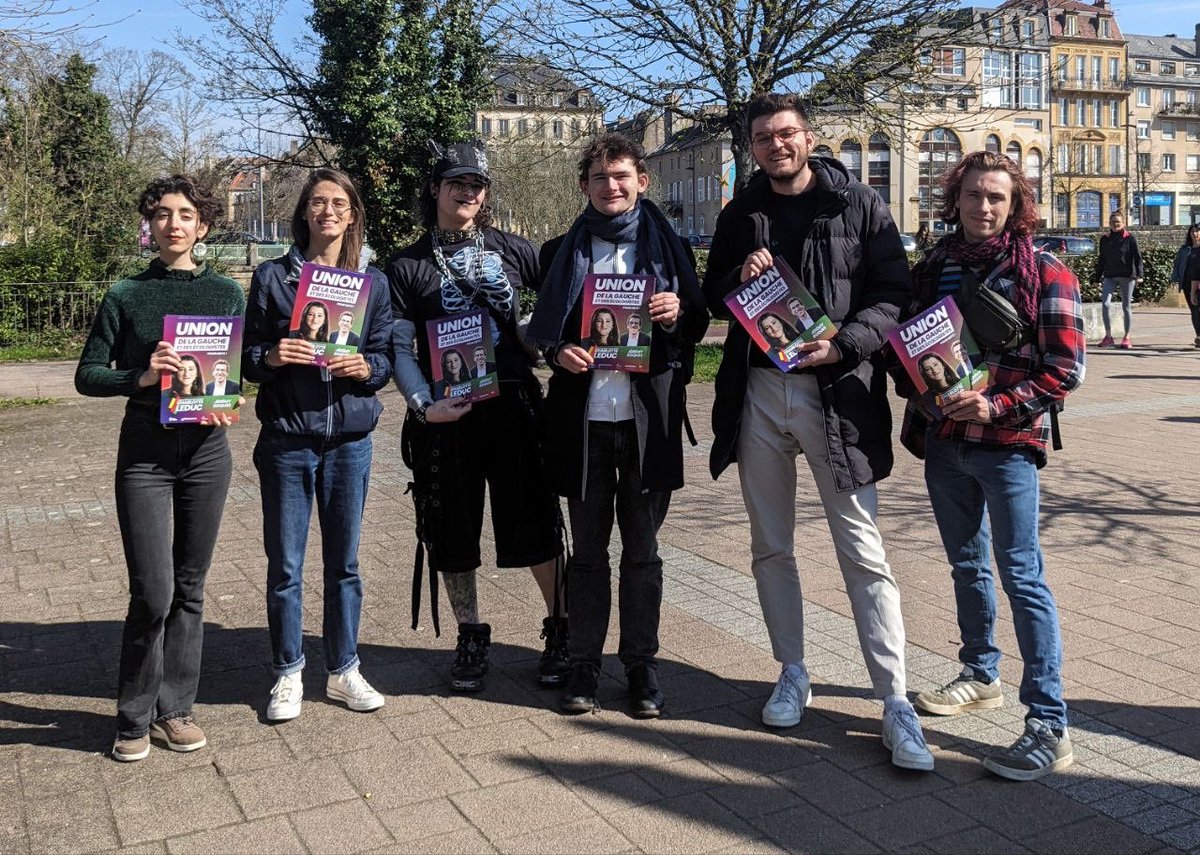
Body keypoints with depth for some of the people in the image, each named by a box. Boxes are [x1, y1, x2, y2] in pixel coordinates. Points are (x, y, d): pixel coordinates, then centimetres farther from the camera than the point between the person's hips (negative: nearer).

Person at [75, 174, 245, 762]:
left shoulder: (228, 293, 6)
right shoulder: (126, 295, 1)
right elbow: (87, 375, 0)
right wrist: (141, 377, -18)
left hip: (206, 449, 2)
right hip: (144, 452, -2)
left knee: (189, 587, 9)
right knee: (153, 591, -6)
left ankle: (174, 707, 22)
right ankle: (134, 716, 14)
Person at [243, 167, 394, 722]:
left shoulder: (373, 282, 7)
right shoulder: (272, 276, 3)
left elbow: (386, 357, 5)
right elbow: (248, 356, 3)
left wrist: (366, 366, -15)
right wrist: (271, 357, -18)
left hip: (349, 436, 1)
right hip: (286, 436, -1)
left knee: (344, 561, 9)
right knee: (285, 565, 4)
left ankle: (343, 670, 23)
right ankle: (288, 675, 20)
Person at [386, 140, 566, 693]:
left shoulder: (512, 251, 9)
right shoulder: (407, 267, 6)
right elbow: (400, 348, 1)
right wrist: (424, 405, -13)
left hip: (515, 406, 0)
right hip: (447, 417, 0)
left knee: (535, 523, 2)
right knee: (453, 531, 7)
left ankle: (560, 630, 19)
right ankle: (470, 638, 24)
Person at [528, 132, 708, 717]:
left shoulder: (669, 247, 7)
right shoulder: (561, 252, 9)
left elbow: (698, 326, 9)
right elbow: (541, 328, 11)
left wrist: (677, 314, -12)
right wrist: (558, 351, -10)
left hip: (648, 417, 0)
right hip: (583, 415, 1)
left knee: (642, 547, 7)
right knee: (588, 547, 8)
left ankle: (641, 664, 19)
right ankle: (583, 664, 18)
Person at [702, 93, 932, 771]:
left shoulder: (859, 205, 0)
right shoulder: (740, 216, 12)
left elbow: (894, 294, -4)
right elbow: (713, 300, 16)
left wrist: (842, 346, -20)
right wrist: (740, 279, -6)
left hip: (836, 393, -4)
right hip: (758, 392, 4)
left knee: (864, 552, -4)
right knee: (771, 547, 12)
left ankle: (896, 703, 3)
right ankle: (793, 675, 28)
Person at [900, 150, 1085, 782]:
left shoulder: (1044, 274, -5)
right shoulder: (932, 268, 8)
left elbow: (1066, 368, -8)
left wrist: (998, 405, -20)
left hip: (1007, 444, -5)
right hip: (943, 441, 5)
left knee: (1021, 576, -6)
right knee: (967, 566, 17)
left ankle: (1049, 726, 0)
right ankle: (981, 677, 36)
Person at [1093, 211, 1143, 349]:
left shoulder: (1130, 238, -1)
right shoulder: (1104, 239, 9)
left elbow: (1137, 258, -2)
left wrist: (1138, 275, -13)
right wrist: (1098, 277, 14)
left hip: (1127, 277, -2)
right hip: (1110, 277, 3)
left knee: (1126, 307, 4)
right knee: (1105, 304, -14)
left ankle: (1126, 337, 14)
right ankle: (1108, 336, -5)